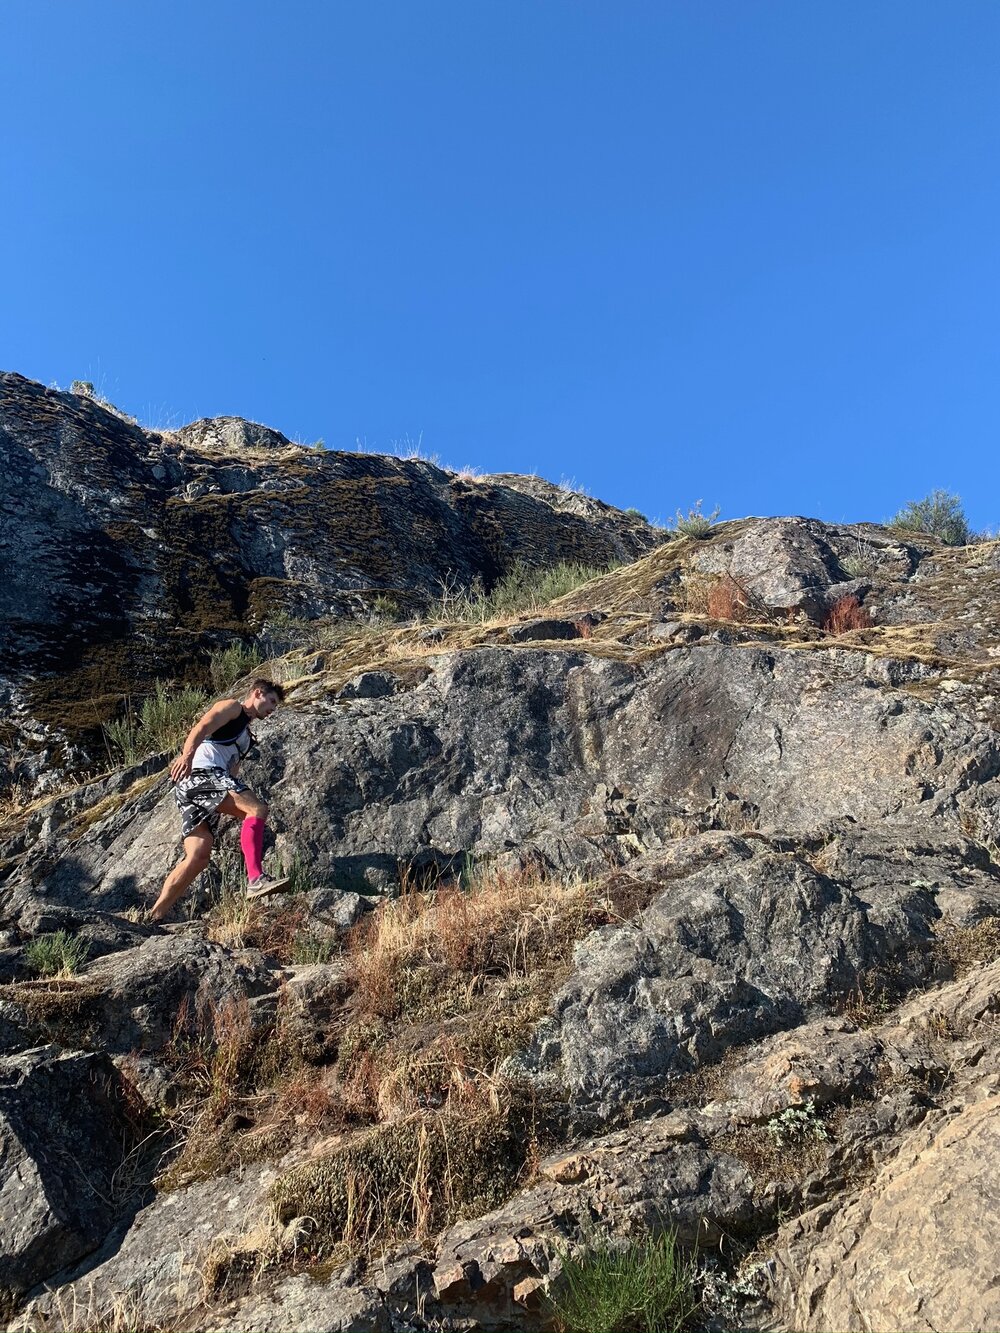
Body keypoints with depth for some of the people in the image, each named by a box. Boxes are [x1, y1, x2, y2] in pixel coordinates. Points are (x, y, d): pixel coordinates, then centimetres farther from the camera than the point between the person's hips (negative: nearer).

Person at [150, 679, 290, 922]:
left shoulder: (245, 734, 35)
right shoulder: (232, 707, 8)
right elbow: (202, 727, -12)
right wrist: (187, 755, -29)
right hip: (200, 772, -9)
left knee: (197, 858, 2)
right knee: (257, 809, -23)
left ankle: (155, 916, 3)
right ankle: (256, 879, -35)